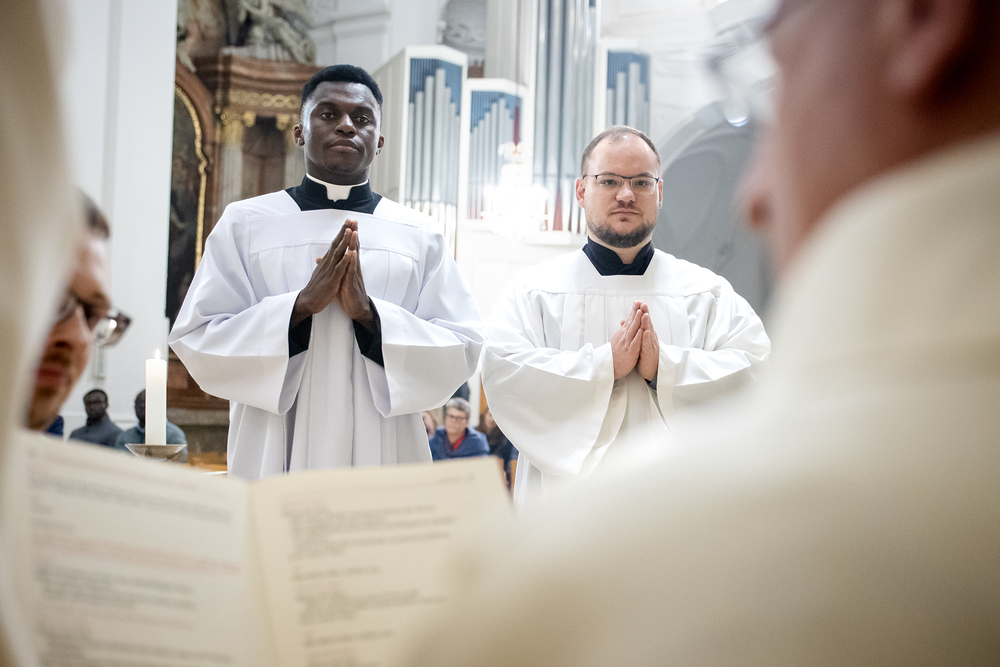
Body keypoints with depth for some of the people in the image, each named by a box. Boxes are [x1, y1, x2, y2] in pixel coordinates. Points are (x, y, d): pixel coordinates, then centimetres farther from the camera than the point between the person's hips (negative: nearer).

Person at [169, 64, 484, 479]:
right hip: (274, 459, -1)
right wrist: (301, 305, -14)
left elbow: (462, 351, 0)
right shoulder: (245, 223, 4)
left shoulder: (418, 236, 6)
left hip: (384, 460, 1)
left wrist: (370, 315, -15)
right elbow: (195, 342, -2)